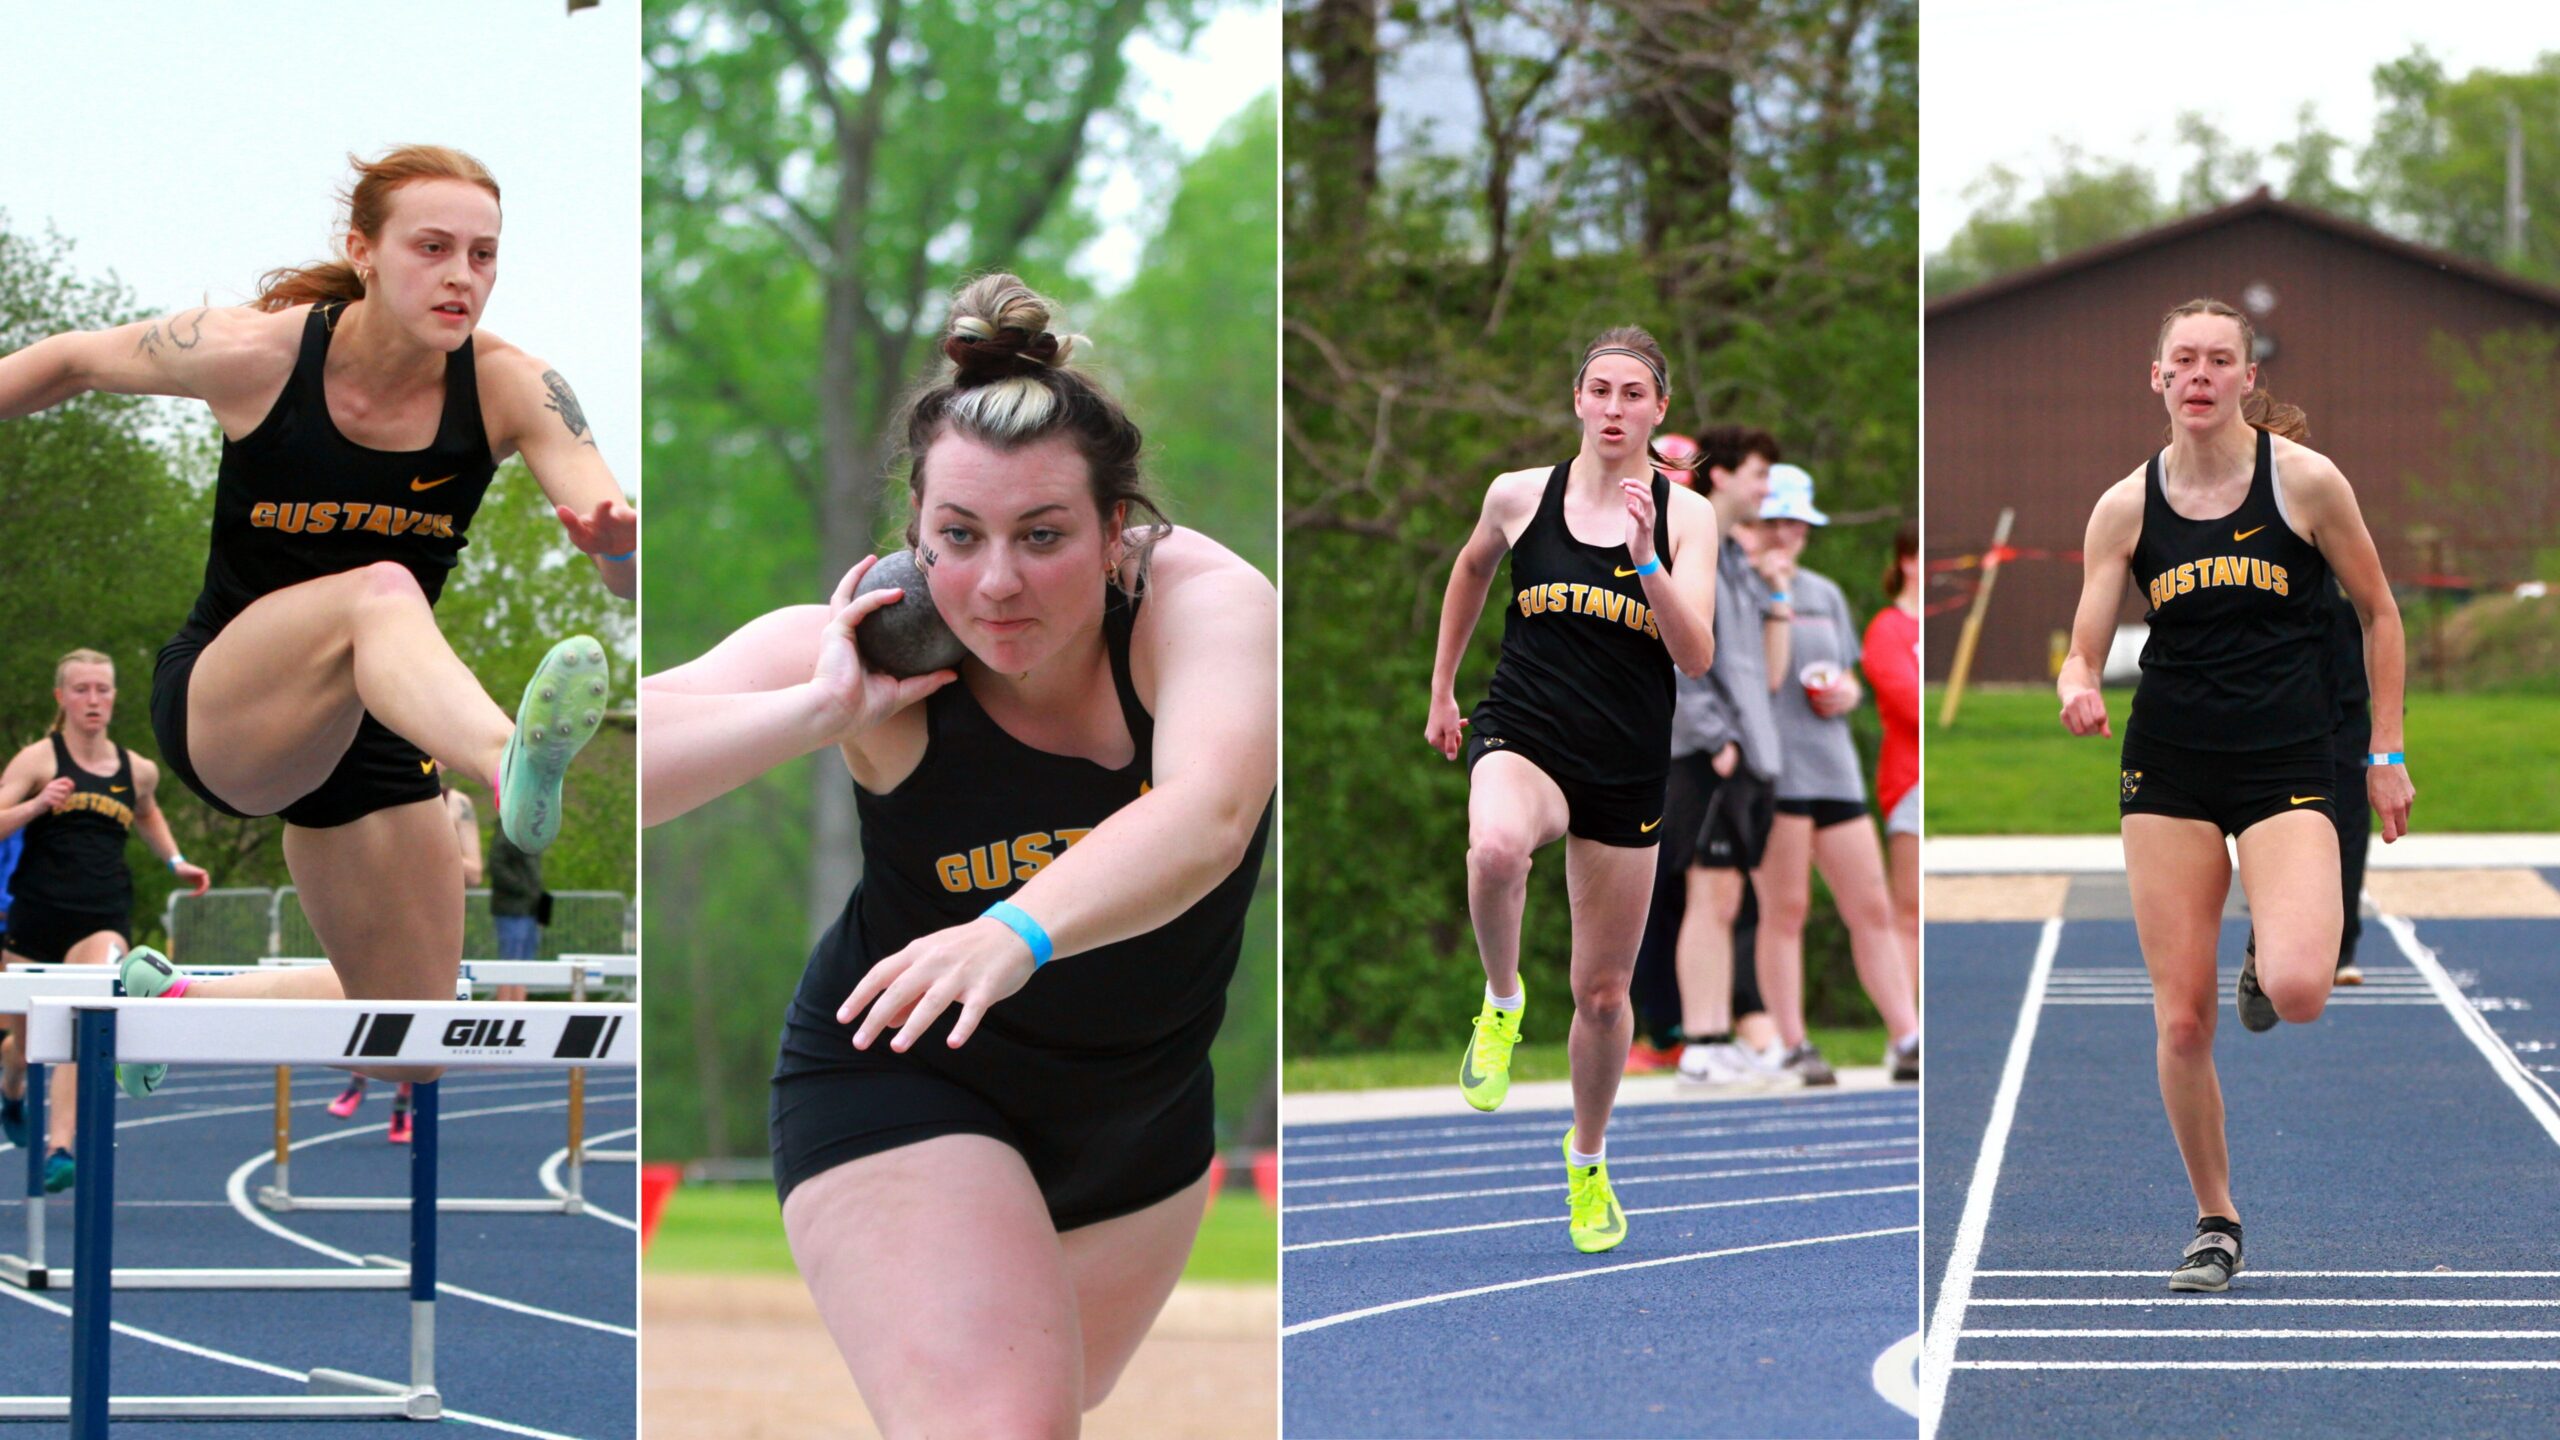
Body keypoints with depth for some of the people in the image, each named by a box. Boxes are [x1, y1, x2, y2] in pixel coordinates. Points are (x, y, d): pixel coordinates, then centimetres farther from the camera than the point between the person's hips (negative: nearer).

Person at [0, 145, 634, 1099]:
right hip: (215, 705, -4)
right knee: (381, 590, -37)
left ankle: (169, 1001, 33)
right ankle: (512, 767, -70)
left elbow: (629, 576, -23)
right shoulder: (255, 355, -17)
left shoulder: (510, 391, -13)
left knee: (410, 1053, 8)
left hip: (371, 727, 4)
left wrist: (622, 544, -48)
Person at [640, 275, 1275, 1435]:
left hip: (1146, 1103, 3)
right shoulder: (868, 649, -23)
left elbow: (1209, 815, -46)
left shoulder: (1202, 599, -26)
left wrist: (1020, 934, -62)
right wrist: (825, 710, -40)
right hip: (903, 1085, -3)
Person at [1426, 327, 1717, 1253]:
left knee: (1604, 991, 10)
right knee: (1497, 848, -39)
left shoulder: (1686, 516, -3)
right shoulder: (1520, 496, -1)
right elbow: (1472, 568, 20)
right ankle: (1502, 1002, -10)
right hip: (1523, 736, -1)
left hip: (1628, 768, 1)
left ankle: (1587, 1160, 35)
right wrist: (1441, 690, 24)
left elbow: (1696, 656, -12)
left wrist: (1646, 556, -25)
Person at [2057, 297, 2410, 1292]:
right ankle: (2214, 1222, 19)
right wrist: (2078, 693, -23)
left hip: (2286, 762, -2)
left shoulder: (2304, 481, -3)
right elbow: (2083, 649, 1)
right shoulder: (2126, 506, 2)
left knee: (2299, 989, -24)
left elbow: (2378, 614, 7)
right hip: (2169, 766, 2)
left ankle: (2271, 965, 15)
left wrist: (2387, 754, 5)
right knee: (2182, 1021, -1)